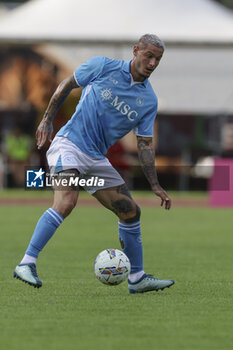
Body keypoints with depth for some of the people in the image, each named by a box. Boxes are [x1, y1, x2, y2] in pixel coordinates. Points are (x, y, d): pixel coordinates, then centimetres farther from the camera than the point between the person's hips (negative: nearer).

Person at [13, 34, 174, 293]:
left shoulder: (149, 100, 5)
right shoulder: (103, 67, -4)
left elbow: (144, 144, 7)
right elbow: (67, 85, 8)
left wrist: (155, 186, 0)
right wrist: (47, 119, 5)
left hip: (97, 160, 6)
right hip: (69, 145, -6)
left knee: (131, 212, 5)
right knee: (66, 202, -28)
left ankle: (137, 278, 18)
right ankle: (26, 264, -29)